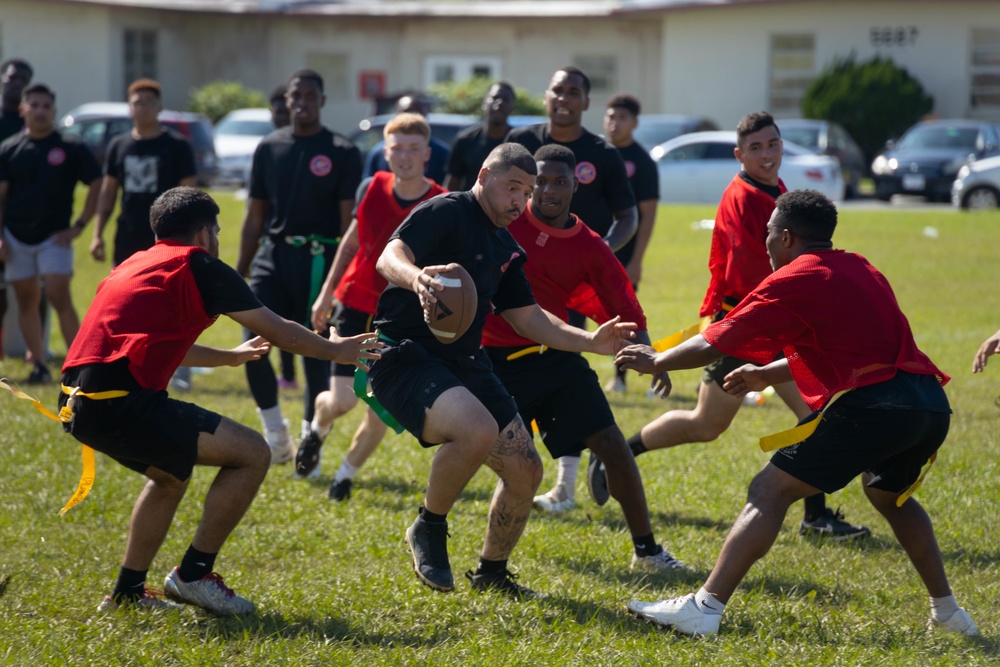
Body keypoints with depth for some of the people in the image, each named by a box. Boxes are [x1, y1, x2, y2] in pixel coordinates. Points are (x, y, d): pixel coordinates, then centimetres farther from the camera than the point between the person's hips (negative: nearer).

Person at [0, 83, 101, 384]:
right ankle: (39, 366, 13)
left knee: (59, 297, -14)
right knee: (26, 300, 6)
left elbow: (97, 186, -1)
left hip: (54, 237, -3)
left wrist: (79, 226, -6)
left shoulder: (71, 148, -3)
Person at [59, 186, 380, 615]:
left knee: (172, 473, 33)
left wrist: (229, 357, 57)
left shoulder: (136, 265, 26)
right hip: (121, 402, -9)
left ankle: (128, 591, 30)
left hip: (79, 402, 9)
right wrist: (335, 351, 24)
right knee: (252, 454, -3)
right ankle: (194, 575, 2)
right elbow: (277, 331, 7)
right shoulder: (198, 266, 2)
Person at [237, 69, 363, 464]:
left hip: (319, 262, -3)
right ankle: (274, 431, 3)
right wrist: (240, 270, 10)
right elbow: (255, 216, 14)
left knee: (316, 356, 2)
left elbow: (349, 220, -2)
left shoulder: (342, 153, 0)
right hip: (273, 256, 3)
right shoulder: (268, 148, 10)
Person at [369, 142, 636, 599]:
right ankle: (428, 528, -9)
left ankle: (491, 572, 27)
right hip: (406, 355, -9)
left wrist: (591, 342, 13)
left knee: (525, 469, 4)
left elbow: (528, 318, 25)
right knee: (477, 430, -35)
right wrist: (415, 277, -47)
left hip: (463, 363, 9)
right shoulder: (446, 212, -8)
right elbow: (389, 257, -24)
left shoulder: (505, 248, 17)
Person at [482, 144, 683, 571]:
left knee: (612, 446, -3)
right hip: (498, 358, -3)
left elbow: (626, 314, 1)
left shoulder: (590, 249, -1)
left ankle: (646, 551, 9)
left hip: (556, 355, 3)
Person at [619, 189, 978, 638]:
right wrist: (766, 375, 42)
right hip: (932, 405, 8)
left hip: (872, 406, -8)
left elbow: (716, 344, 0)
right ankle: (946, 611, 34)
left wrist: (656, 362, 15)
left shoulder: (792, 281, 0)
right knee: (889, 494, 35)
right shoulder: (860, 271, 24)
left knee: (769, 493, -3)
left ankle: (705, 606, -12)